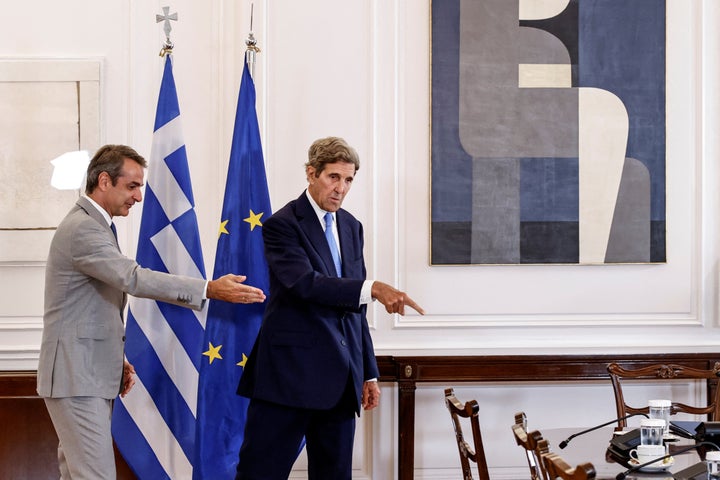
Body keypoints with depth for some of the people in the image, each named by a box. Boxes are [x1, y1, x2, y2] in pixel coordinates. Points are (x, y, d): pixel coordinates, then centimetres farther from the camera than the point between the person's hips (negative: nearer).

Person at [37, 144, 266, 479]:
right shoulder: (82, 229, -17)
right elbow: (134, 278, -27)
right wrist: (211, 290, -30)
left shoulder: (91, 225, 16)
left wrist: (116, 359, 15)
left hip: (91, 373, 10)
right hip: (76, 376, -10)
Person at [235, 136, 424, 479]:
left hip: (340, 378, 7)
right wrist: (373, 289, -32)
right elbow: (305, 283, -23)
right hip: (290, 372, -6)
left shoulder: (352, 227, 15)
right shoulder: (282, 225, -6)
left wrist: (368, 372, 16)